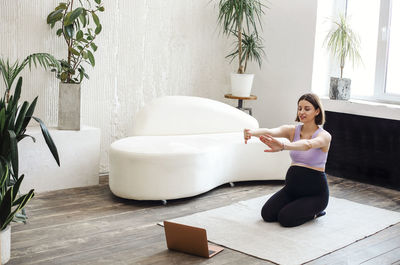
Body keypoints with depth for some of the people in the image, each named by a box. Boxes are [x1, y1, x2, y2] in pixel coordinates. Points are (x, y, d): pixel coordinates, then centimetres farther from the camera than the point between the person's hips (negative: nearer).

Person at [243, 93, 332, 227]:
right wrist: (252, 132, -45)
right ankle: (296, 204, 15)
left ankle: (314, 211, 7)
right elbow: (270, 132, -22)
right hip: (292, 185, 5)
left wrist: (283, 146, -57)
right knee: (267, 214, -12)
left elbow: (308, 144, -38)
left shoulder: (324, 136, -14)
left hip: (315, 191, -5)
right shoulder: (292, 130, 0)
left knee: (286, 218, -23)